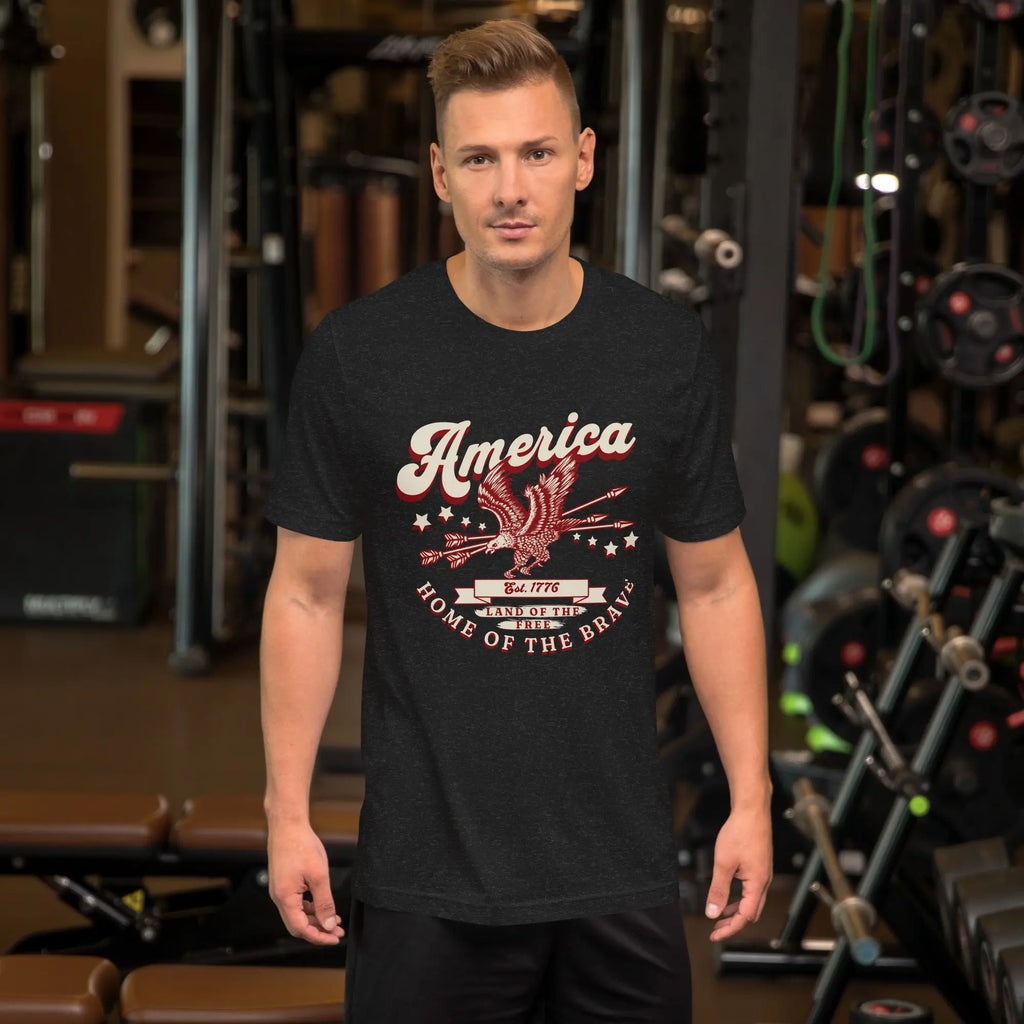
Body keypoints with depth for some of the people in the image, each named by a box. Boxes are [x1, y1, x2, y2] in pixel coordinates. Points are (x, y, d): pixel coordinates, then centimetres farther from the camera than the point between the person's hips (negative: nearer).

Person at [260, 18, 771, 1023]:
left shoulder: (667, 351, -1)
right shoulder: (356, 354, -6)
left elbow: (715, 586, 6)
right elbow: (307, 592, 0)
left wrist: (751, 800, 3)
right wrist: (287, 811, -2)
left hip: (622, 864, 2)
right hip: (426, 870, -1)